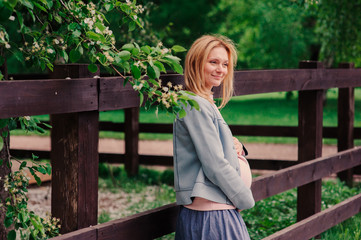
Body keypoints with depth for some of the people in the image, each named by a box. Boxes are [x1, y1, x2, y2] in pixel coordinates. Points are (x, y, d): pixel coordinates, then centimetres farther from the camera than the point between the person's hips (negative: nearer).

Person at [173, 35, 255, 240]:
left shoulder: (206, 103, 17)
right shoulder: (196, 106, -14)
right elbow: (215, 164, -18)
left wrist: (235, 146, 2)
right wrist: (245, 199, -8)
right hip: (211, 213, -10)